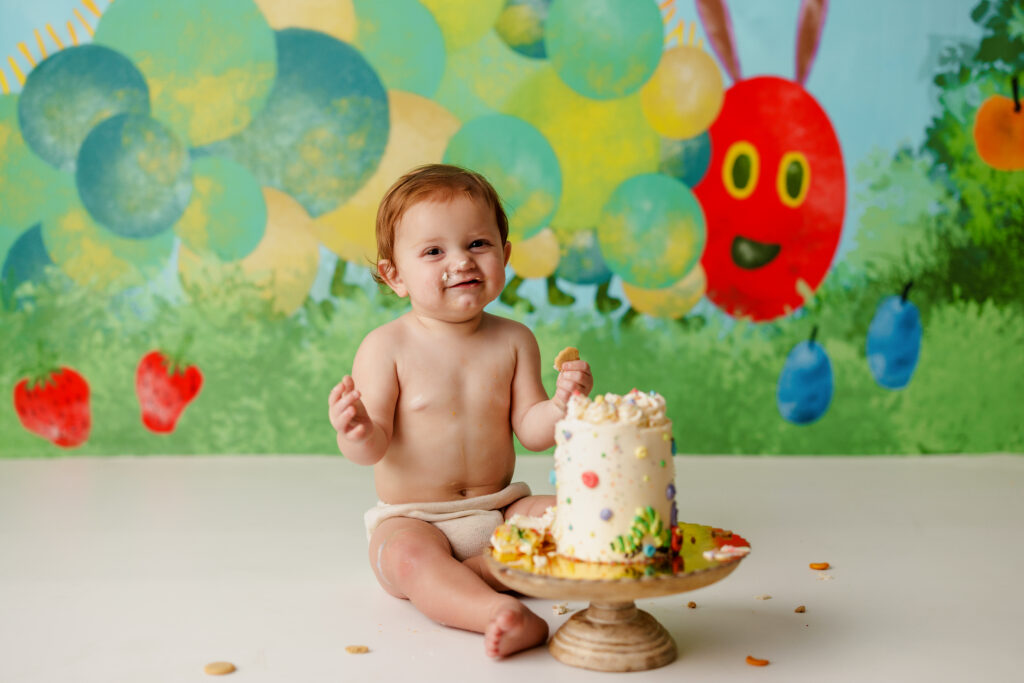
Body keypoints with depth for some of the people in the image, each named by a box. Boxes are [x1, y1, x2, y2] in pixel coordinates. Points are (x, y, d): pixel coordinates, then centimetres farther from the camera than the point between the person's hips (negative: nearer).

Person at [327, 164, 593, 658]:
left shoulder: (514, 341, 1)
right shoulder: (386, 348, -9)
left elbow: (530, 431, 0)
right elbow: (375, 448, -12)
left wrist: (561, 406, -21)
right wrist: (357, 434, -35)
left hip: (500, 510, 4)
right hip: (413, 519, -4)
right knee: (408, 558, -34)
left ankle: (465, 576, -22)